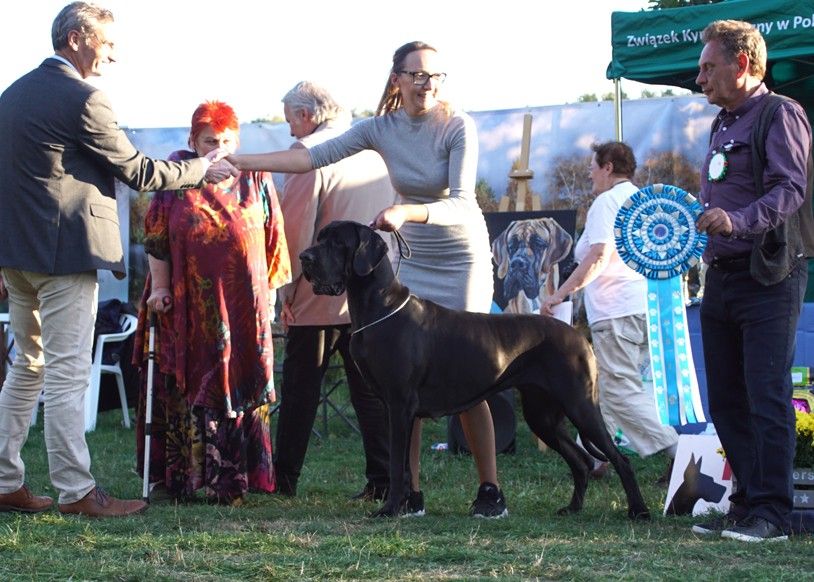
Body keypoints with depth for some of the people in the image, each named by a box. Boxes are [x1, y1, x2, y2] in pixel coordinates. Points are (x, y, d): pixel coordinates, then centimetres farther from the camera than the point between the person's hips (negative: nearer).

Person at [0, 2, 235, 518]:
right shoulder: (81, 99, -14)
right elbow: (137, 171, -9)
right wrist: (202, 170, 5)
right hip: (63, 252, -9)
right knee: (67, 375, -5)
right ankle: (75, 490, -1)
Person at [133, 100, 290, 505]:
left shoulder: (255, 179, 7)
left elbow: (273, 240, 10)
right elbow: (156, 237, 3)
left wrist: (269, 291, 7)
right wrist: (159, 286, -2)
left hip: (242, 304, 1)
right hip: (189, 304, -1)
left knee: (237, 388, 0)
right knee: (190, 388, 3)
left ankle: (231, 480, 4)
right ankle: (184, 476, 9)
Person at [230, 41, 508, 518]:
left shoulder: (458, 126, -17)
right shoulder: (382, 127, -4)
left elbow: (460, 204, -25)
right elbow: (315, 156, -7)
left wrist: (406, 213, -43)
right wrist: (239, 161, -13)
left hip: (463, 260, -4)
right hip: (413, 261, 4)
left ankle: (490, 488, 4)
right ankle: (411, 491, 0)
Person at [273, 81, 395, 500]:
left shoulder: (310, 151, -10)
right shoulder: (374, 149, 10)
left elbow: (296, 225, -15)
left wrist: (289, 290, -7)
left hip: (321, 292, -5)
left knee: (301, 388, 5)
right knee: (371, 388, 8)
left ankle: (284, 478, 10)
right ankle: (383, 479, 2)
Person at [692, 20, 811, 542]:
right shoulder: (723, 125, 20)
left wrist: (737, 222, -33)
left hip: (769, 278, -9)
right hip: (721, 278, 9)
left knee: (767, 398, -9)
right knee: (727, 401, 9)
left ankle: (772, 513, -5)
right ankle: (747, 503, 16)